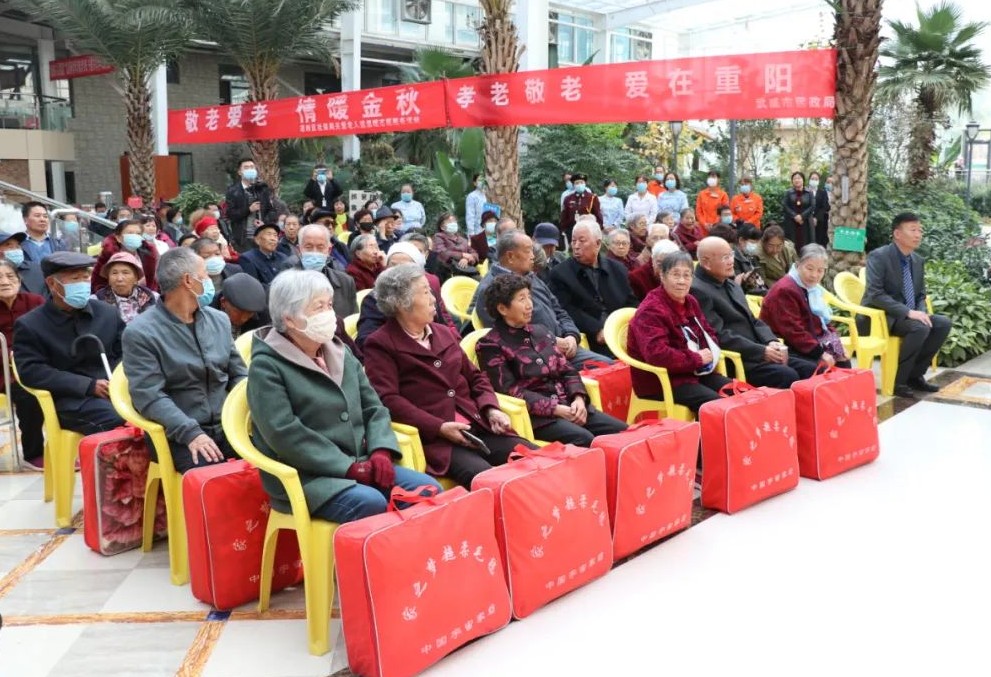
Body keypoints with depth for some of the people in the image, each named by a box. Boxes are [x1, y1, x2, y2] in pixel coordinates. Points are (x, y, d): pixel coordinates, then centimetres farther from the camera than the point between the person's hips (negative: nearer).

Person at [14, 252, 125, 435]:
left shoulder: (108, 313, 14)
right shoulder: (29, 325, 4)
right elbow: (31, 371, -6)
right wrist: (89, 385, -16)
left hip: (117, 390, 4)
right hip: (71, 400, -4)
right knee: (116, 420, -35)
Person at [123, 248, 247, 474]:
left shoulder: (219, 320, 13)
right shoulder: (140, 332, -6)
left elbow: (238, 375, 16)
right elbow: (150, 396, -14)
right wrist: (191, 432, -25)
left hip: (228, 426, 5)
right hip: (178, 435, -5)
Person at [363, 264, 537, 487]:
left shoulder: (443, 333, 23)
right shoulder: (380, 345, 1)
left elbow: (475, 377, 24)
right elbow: (388, 400, -10)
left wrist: (491, 409, 4)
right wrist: (439, 427, -18)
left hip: (477, 426, 7)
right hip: (434, 437, -6)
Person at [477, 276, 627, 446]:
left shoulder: (540, 331, 18)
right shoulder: (490, 345, -3)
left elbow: (567, 370, 16)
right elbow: (511, 391, -11)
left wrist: (578, 399, -5)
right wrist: (556, 409, -18)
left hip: (568, 405, 7)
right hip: (534, 414, -7)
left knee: (622, 432, -13)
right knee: (585, 440, -32)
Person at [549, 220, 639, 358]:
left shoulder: (618, 269, 17)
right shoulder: (561, 274, 4)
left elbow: (631, 304, 17)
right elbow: (567, 311, -7)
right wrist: (597, 330, -17)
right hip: (588, 343, -4)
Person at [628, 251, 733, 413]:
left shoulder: (690, 301, 12)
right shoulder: (651, 310, -19)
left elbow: (708, 333, 24)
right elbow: (657, 354, -32)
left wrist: (710, 352, -2)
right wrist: (697, 358, -21)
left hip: (696, 373, 9)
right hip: (661, 380, -9)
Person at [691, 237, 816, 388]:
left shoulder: (731, 285, 20)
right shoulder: (697, 291, -12)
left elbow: (753, 321, 19)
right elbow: (720, 336, -18)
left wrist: (772, 342, -2)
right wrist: (761, 351, -18)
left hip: (758, 354, 10)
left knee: (811, 370, -3)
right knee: (788, 376, -27)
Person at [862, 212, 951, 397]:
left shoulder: (918, 261, 10)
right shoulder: (878, 257, -14)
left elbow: (920, 295, 16)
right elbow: (875, 295, -22)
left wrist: (921, 312, -8)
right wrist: (908, 312, -28)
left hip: (909, 315, 8)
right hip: (879, 317, -8)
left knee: (944, 323, -10)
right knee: (920, 328, -29)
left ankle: (915, 375, 0)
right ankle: (898, 380, -16)